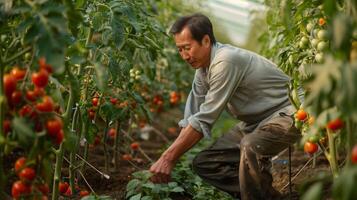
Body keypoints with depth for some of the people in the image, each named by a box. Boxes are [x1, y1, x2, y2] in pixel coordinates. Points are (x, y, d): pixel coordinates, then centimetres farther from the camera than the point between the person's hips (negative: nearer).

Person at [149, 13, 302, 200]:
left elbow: (203, 120, -27)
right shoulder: (202, 69, 1)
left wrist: (168, 158, -23)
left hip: (285, 113, -9)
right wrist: (169, 158, -6)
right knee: (203, 163, 0)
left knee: (250, 147, -39)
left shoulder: (225, 61, -27)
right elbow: (191, 120, 3)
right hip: (253, 121, 9)